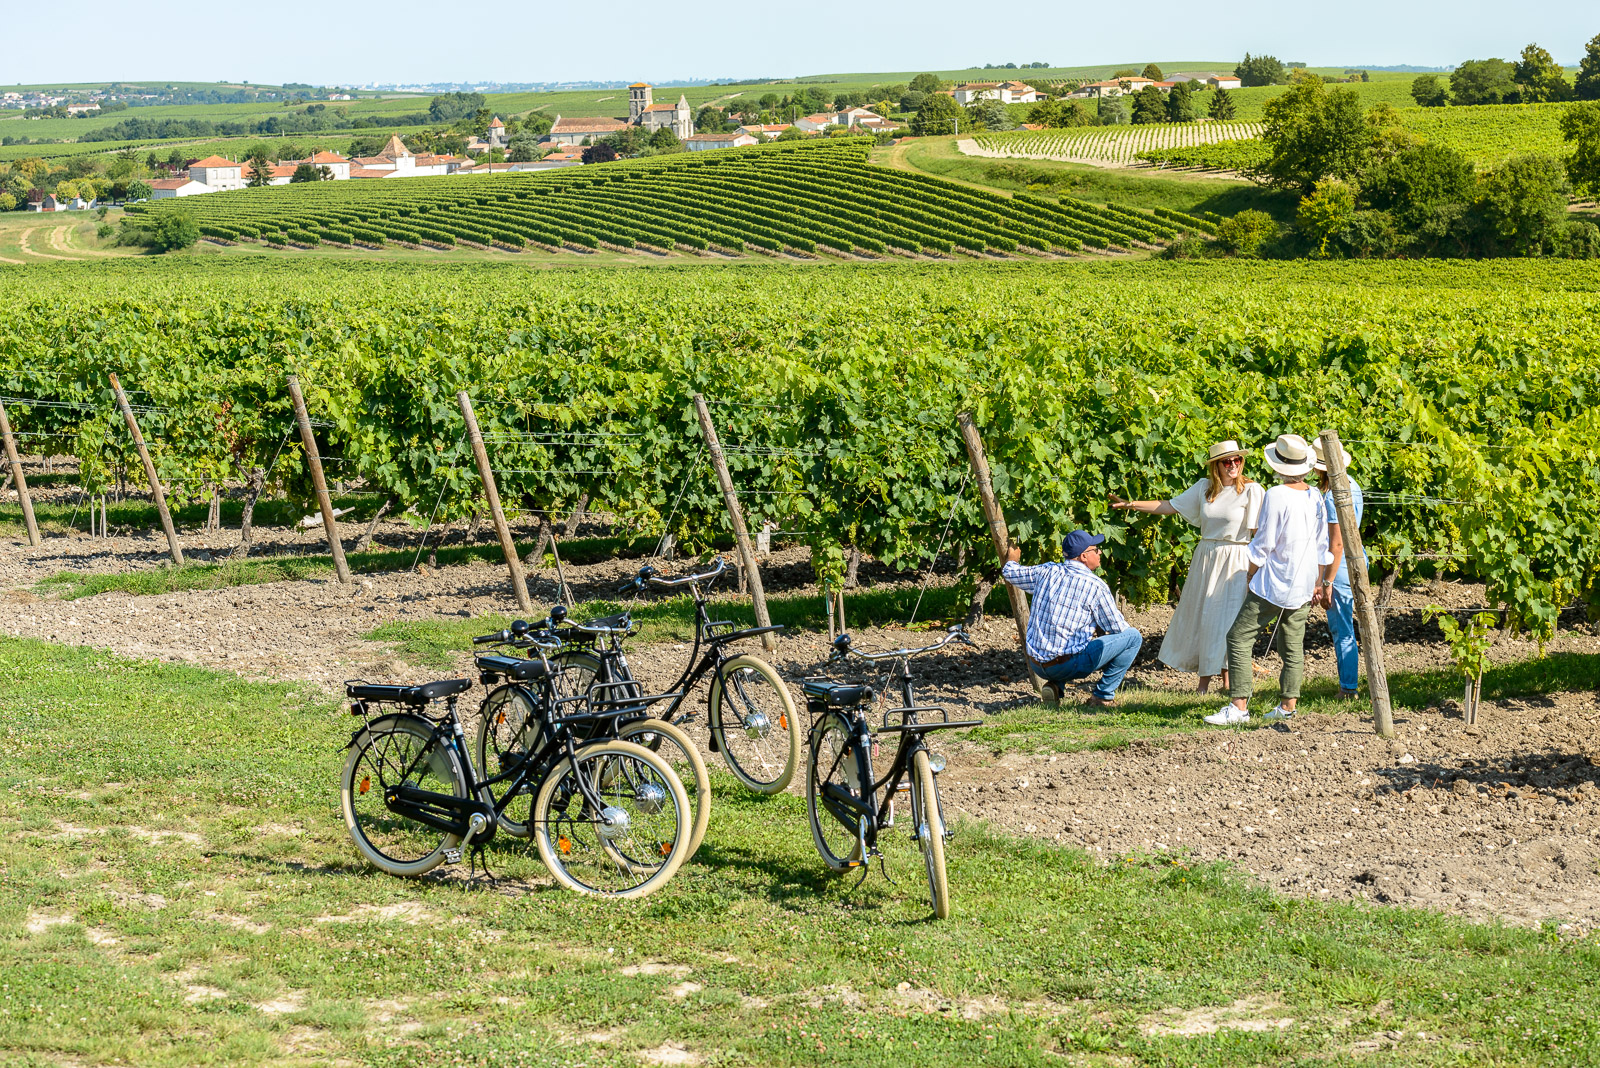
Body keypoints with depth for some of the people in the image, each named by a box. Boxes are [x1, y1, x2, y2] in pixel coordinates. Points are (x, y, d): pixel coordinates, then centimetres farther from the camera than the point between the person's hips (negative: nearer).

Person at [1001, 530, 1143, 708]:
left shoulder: (1046, 572, 5)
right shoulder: (1096, 586, -9)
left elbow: (1009, 573, 22)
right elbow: (1117, 628, 0)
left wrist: (1011, 560, 46)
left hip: (1036, 665, 6)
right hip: (1067, 665, -6)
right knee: (1133, 637, 3)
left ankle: (1055, 686, 15)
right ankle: (1102, 696, 4)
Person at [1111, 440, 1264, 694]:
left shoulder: (1251, 490, -7)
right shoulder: (1204, 487, 6)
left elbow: (1258, 531, -9)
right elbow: (1170, 506, 9)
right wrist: (1131, 505, 6)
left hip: (1236, 560, -5)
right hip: (1206, 558, 5)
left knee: (1229, 616, -6)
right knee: (1201, 614, 6)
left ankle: (1228, 678, 7)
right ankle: (1205, 676, 16)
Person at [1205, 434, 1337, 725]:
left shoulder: (1276, 496, -16)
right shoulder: (1315, 497, 4)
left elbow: (1264, 544, -14)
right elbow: (1322, 546, 11)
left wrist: (1250, 575, 0)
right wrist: (1319, 582, 22)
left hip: (1273, 583, -7)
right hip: (1303, 586, 7)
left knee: (1239, 636, -3)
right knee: (1292, 643, 13)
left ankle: (1239, 706, -10)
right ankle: (1288, 704, 13)